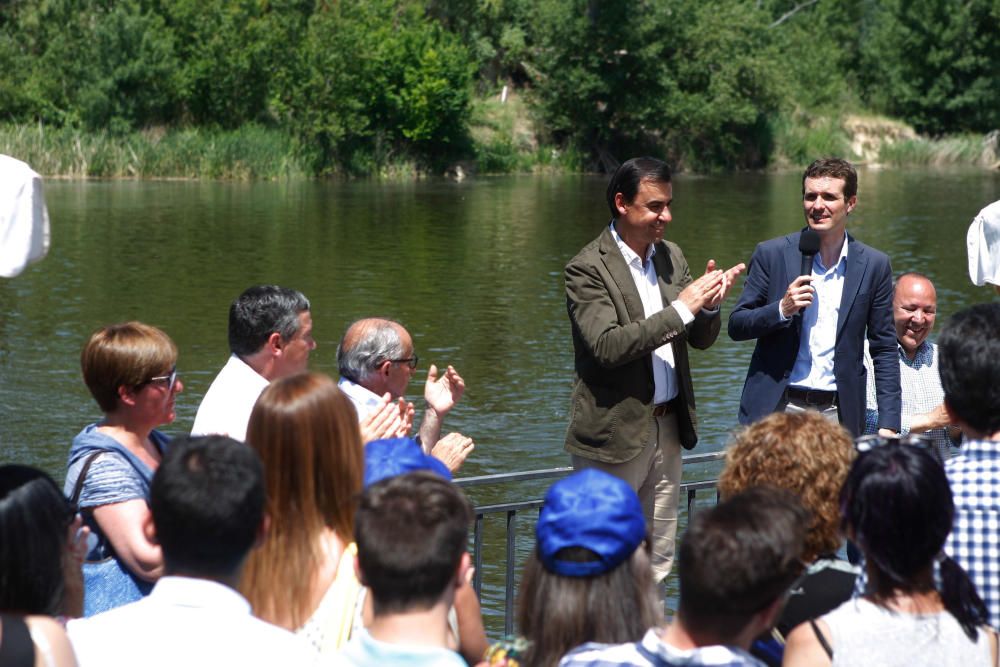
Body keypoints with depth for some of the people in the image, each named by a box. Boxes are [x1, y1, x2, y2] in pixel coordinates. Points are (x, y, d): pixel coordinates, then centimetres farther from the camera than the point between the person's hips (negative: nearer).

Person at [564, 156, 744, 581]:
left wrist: (709, 305, -11)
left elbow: (701, 339, 11)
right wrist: (681, 308, -24)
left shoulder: (671, 256, 9)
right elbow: (608, 345, -24)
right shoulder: (588, 269, -12)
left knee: (656, 563, 11)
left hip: (667, 427, 7)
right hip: (615, 431, -7)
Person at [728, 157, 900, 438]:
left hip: (838, 415, 1)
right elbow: (736, 325, 5)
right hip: (776, 408, -1)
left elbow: (884, 350, 8)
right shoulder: (772, 254, 2)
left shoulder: (873, 265, 5)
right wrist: (782, 309, -14)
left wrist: (888, 425, 1)